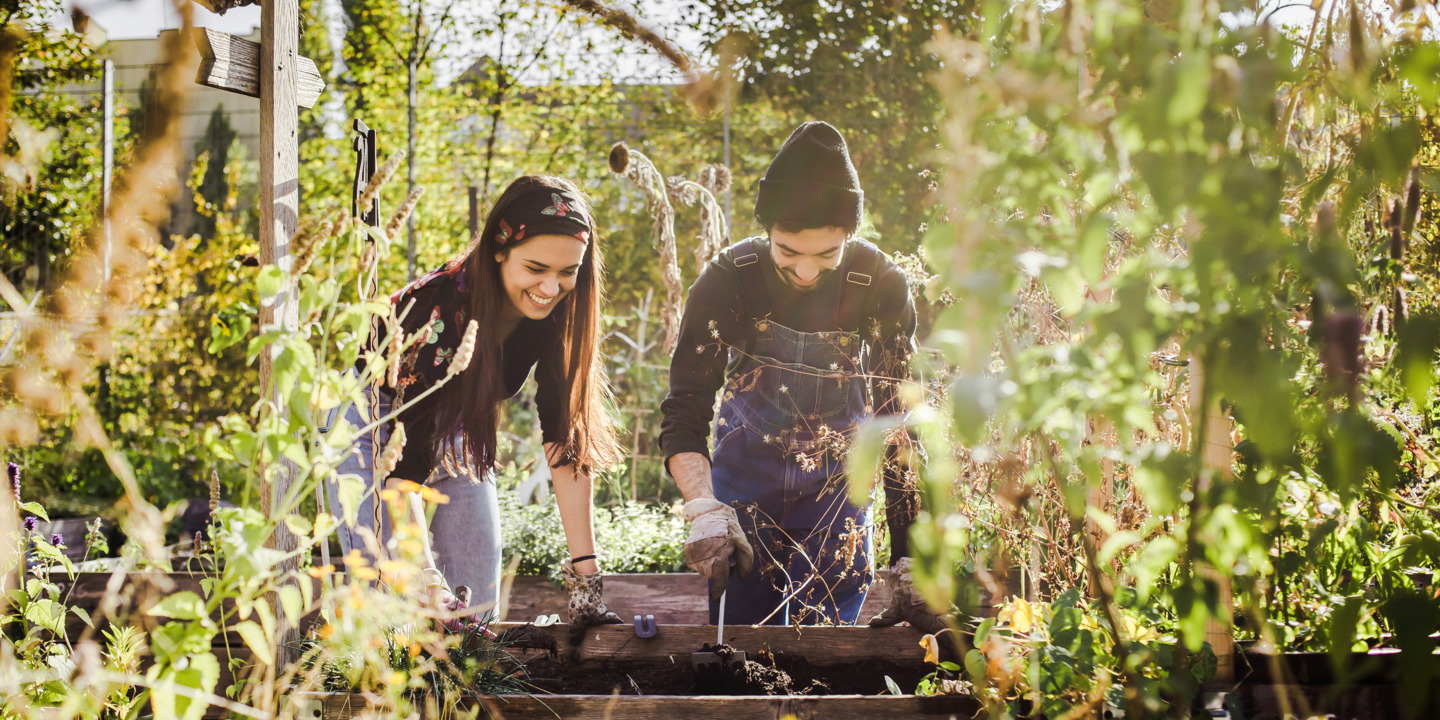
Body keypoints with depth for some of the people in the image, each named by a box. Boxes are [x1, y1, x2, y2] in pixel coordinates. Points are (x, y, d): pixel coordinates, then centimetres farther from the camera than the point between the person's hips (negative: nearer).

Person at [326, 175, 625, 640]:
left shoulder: (558, 312, -23)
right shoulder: (442, 308, -37)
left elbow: (566, 443, -21)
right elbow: (403, 460, -38)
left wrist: (586, 580, -28)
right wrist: (426, 582, -49)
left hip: (456, 421, 5)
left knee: (479, 602, -1)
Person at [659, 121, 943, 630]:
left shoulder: (882, 288, -17)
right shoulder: (727, 282, -17)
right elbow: (684, 415, -18)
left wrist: (909, 563, -22)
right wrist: (707, 512, -36)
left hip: (837, 483, 0)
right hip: (746, 474, 0)